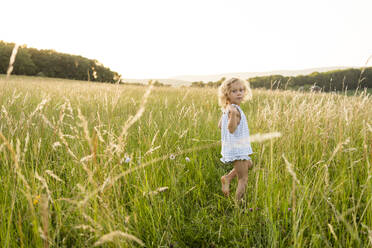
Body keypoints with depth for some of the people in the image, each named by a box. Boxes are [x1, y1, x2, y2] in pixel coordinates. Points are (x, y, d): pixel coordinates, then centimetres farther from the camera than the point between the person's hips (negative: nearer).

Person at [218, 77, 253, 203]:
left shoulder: (226, 109, 5)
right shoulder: (234, 109, -23)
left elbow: (220, 125, 15)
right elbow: (231, 129, -35)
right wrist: (233, 114, -49)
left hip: (235, 147, 10)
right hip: (236, 148, -10)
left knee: (249, 164, 31)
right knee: (243, 179, -1)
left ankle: (227, 178, 22)